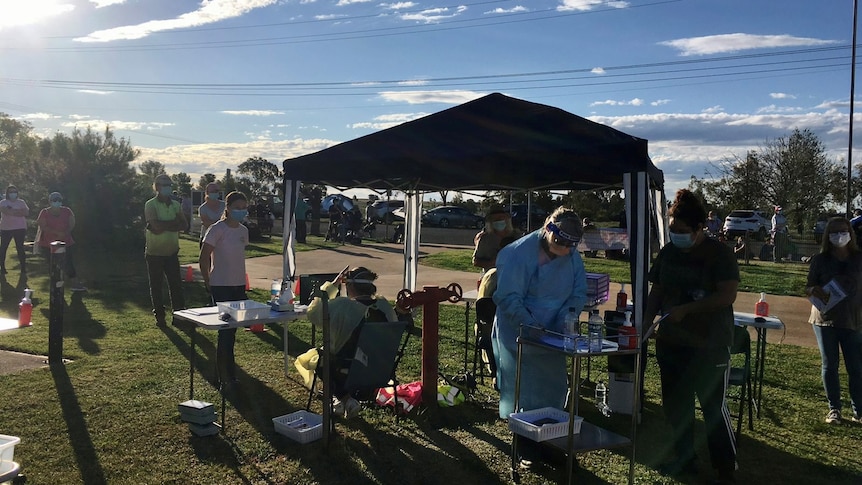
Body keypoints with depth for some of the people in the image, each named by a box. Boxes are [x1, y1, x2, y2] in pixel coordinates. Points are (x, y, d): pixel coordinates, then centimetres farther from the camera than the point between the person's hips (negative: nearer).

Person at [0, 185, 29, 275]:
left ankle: (23, 268, 2)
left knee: (20, 248, -1)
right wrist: (19, 212, -12)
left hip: (20, 228, 1)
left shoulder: (21, 202, 9)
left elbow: (26, 212, -7)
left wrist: (12, 211, -11)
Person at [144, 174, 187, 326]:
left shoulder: (175, 204, 8)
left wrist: (164, 226, -15)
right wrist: (174, 222, -7)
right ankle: (159, 316, 15)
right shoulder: (151, 204, -7)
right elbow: (156, 225, -20)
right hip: (155, 252, -3)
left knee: (176, 284, 4)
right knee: (156, 286, 6)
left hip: (172, 252, 4)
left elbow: (184, 224, -3)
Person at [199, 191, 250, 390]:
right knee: (226, 331, -3)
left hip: (239, 285, 6)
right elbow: (203, 259, -8)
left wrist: (242, 281, 14)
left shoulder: (243, 231, 9)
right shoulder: (217, 230, -12)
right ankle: (226, 377, 6)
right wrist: (209, 283, -3)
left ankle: (226, 373, 26)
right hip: (221, 286, -6)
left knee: (231, 330, 13)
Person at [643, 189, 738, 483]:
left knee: (714, 407, 0)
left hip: (709, 346, -6)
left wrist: (684, 310, -20)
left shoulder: (719, 254, -9)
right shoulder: (667, 253, 7)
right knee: (675, 405, 13)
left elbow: (727, 295, -16)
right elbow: (656, 293, 13)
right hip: (670, 343, 6)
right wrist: (646, 323, 2)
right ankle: (684, 459, 29)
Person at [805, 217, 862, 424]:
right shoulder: (820, 260, -1)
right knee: (829, 366, 8)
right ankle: (834, 409, 18)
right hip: (825, 319, 0)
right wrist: (814, 290, -20)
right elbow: (808, 288, 3)